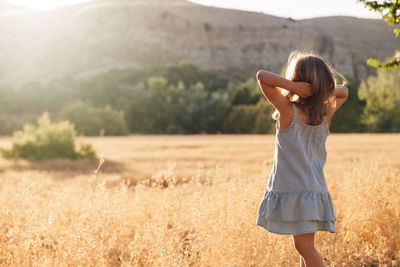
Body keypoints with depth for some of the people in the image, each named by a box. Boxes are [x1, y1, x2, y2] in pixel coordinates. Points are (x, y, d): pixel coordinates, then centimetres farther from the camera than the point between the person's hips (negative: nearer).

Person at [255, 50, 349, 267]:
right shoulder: (326, 113, 0)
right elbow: (343, 91, 19)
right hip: (315, 190, 6)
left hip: (292, 190, -6)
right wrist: (322, 88, 2)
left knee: (304, 246, -3)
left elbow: (262, 76, -17)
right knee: (304, 245, 15)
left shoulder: (288, 111, -15)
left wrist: (291, 86, -23)